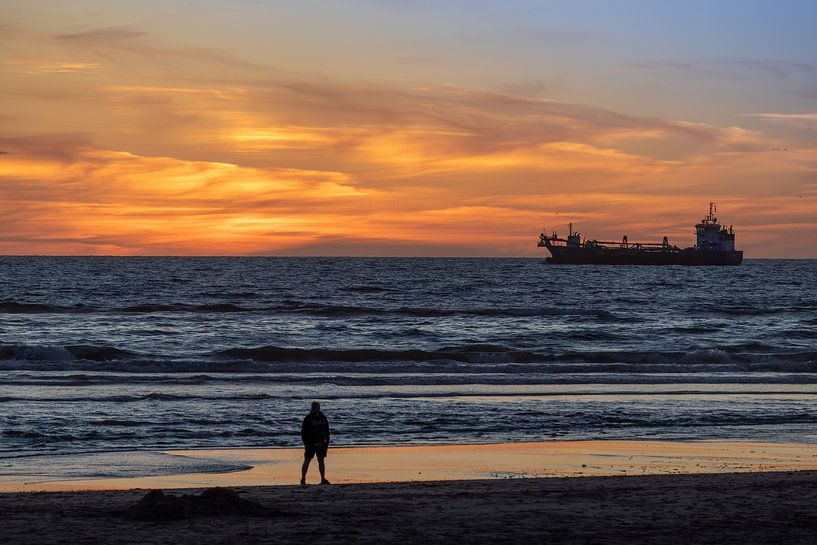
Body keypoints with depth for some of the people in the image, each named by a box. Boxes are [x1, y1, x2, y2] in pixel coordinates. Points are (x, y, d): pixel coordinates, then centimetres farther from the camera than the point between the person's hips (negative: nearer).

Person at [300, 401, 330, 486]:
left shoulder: (323, 417, 6)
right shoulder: (308, 418, -8)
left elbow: (327, 430, 14)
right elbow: (303, 432, -7)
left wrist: (327, 441, 7)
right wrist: (306, 443, -13)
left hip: (321, 443, 4)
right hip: (310, 444, -4)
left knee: (321, 460, 8)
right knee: (307, 460, -4)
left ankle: (323, 479, 13)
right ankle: (303, 480, -1)